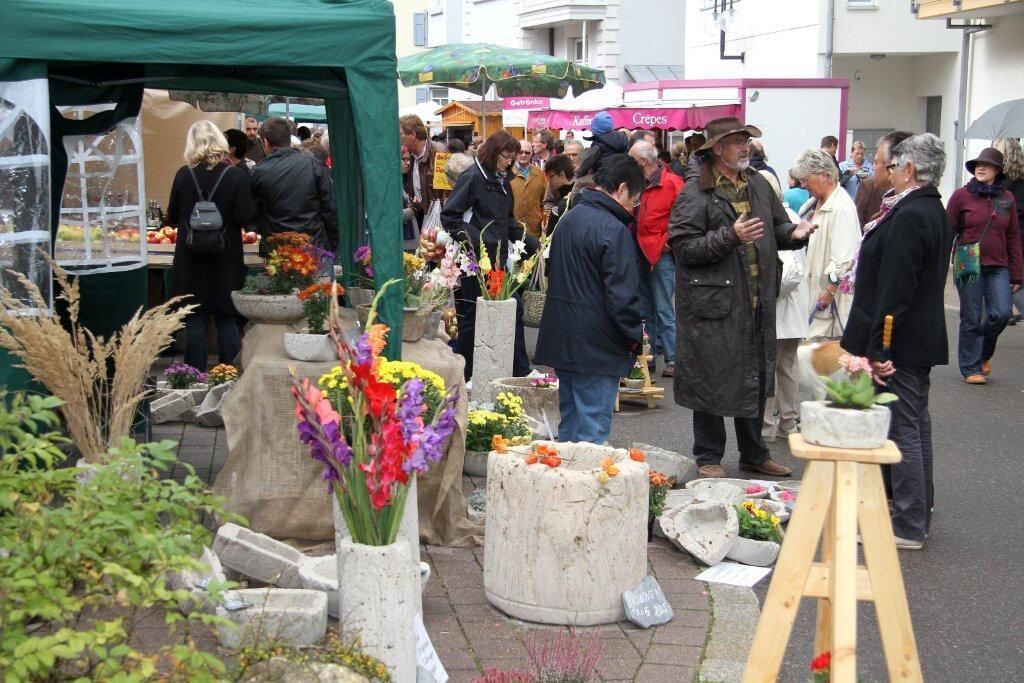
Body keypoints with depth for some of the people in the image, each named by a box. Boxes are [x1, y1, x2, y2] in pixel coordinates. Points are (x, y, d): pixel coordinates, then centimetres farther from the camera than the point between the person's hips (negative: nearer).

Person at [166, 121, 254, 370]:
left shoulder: (183, 175, -4)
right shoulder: (237, 176, -10)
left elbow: (172, 217, 5)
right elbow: (245, 218, -12)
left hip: (190, 259, 1)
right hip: (226, 258, -1)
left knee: (195, 320, 9)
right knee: (227, 319, 9)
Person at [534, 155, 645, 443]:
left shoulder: (569, 218, 12)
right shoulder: (613, 229, -16)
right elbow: (621, 295, -19)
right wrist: (635, 336, -5)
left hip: (561, 341, 9)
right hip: (597, 346, -9)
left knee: (569, 424, 18)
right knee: (592, 431, -3)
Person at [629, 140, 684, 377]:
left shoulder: (671, 182, -12)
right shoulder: (641, 184, 12)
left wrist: (670, 239, -14)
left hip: (662, 254, -8)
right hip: (642, 252, 8)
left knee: (664, 310, -7)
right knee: (645, 309, 14)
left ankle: (673, 359, -1)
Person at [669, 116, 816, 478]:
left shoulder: (758, 184, 10)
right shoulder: (696, 192, -12)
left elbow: (777, 226, 19)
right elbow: (684, 246, -18)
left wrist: (793, 233, -3)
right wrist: (730, 237, -26)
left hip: (757, 301, 7)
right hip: (713, 301, -7)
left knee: (755, 378, 16)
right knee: (711, 380, 2)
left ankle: (754, 453, 30)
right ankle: (708, 457, 17)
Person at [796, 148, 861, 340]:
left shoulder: (841, 208, -18)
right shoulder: (821, 203, 14)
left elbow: (843, 259, -22)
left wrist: (829, 291, -18)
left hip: (835, 296, -10)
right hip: (820, 290, 10)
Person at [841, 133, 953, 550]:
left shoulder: (908, 217, -21)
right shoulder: (936, 212, 11)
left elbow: (894, 290, -23)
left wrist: (877, 348, -20)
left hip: (900, 343, -10)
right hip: (923, 339, 10)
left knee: (903, 430, -4)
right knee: (915, 425, 19)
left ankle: (909, 527, 3)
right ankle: (918, 510, 32)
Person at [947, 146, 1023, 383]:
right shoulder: (961, 195, -1)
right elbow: (947, 231, 0)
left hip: (998, 268, 2)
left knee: (1002, 313, -8)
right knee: (971, 319, 2)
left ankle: (984, 353, 20)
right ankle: (971, 368, 16)